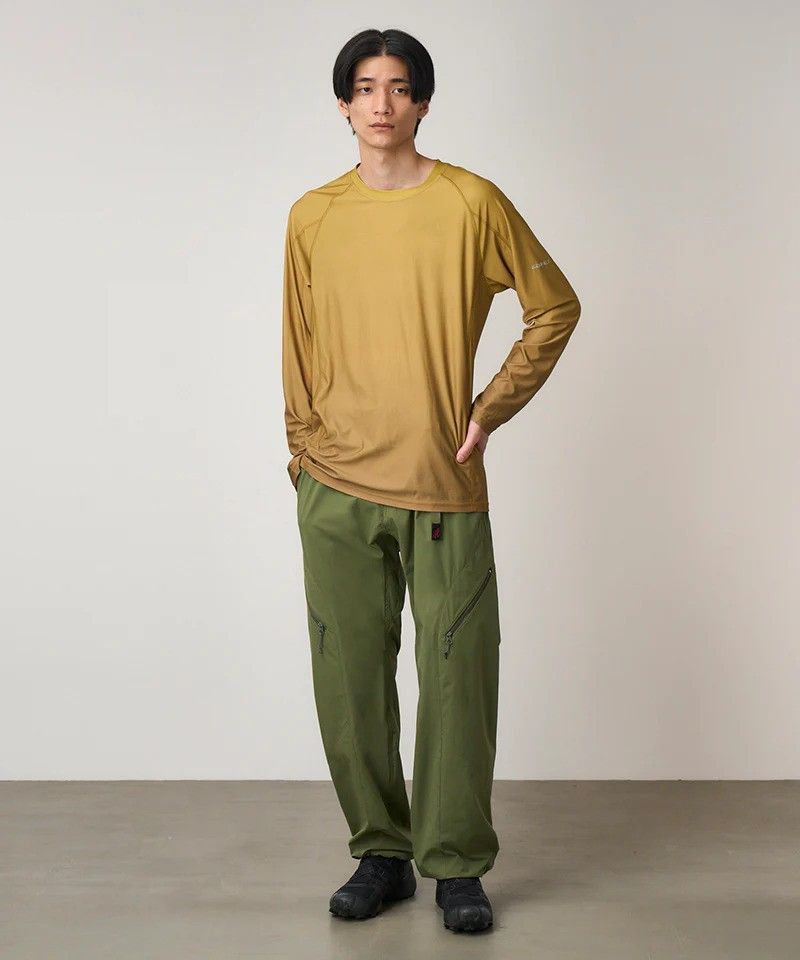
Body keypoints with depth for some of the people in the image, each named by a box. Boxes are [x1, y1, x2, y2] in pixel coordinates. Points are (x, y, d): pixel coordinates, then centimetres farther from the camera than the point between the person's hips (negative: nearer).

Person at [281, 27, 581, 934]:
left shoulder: (472, 203, 0)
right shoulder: (312, 218, 8)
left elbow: (555, 307, 7)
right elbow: (301, 350, 14)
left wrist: (492, 410, 1)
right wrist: (306, 457, 8)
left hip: (443, 488, -2)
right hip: (336, 493, 2)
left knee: (457, 678, 0)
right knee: (350, 679, 5)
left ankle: (456, 865, 13)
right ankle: (379, 854, 20)